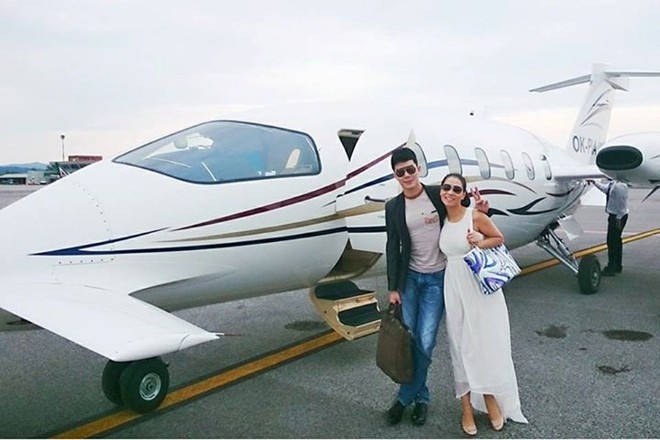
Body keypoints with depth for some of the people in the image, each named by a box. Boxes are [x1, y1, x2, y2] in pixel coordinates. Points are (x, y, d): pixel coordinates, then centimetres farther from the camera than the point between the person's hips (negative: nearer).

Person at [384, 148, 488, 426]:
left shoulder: (438, 195, -5)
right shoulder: (393, 207, 0)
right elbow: (392, 248, 3)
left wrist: (480, 210, -14)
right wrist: (393, 288, 1)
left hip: (438, 278, -2)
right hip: (409, 277, 2)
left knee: (425, 343, -3)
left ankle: (406, 397, 16)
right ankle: (421, 397, 22)